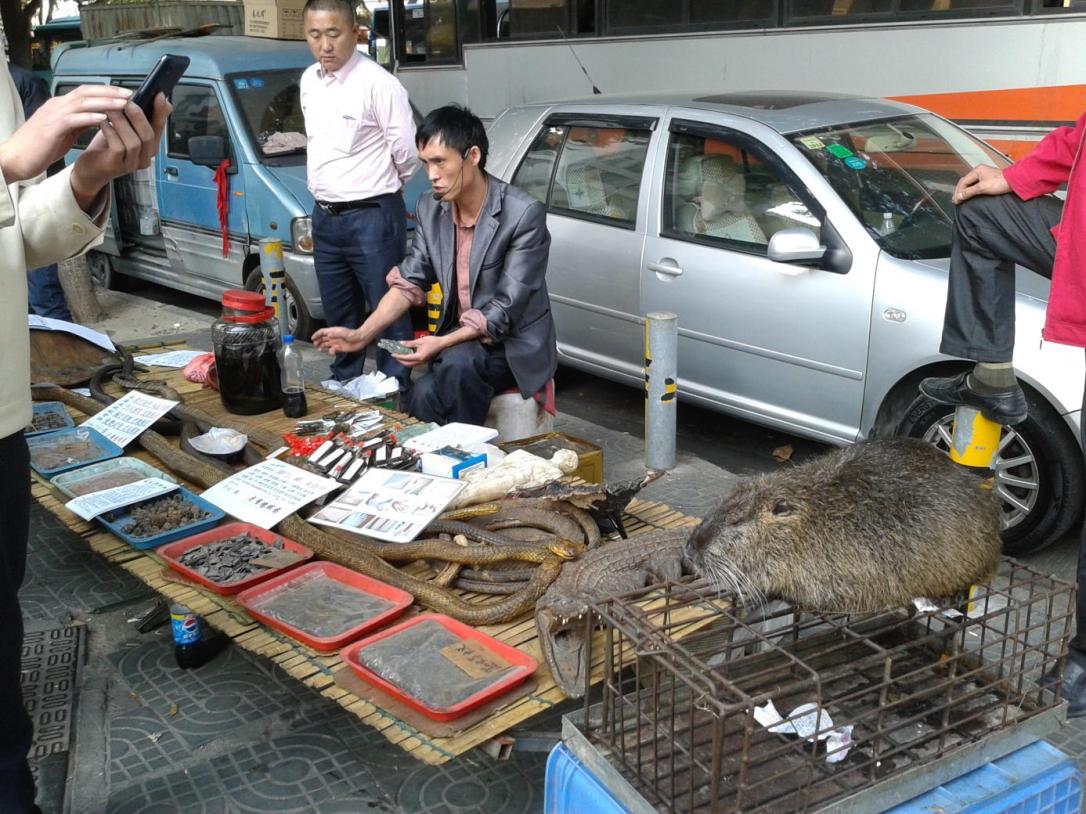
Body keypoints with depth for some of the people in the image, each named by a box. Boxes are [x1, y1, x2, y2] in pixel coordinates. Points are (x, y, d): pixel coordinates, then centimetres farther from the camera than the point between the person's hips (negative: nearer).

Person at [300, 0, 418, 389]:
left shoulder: (378, 83, -15)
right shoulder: (309, 81, 8)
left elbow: (407, 153, -12)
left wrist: (381, 189, 4)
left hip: (372, 217, -7)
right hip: (325, 217, 7)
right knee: (339, 316, 19)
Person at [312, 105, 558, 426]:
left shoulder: (524, 214, -20)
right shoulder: (429, 209, -1)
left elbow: (506, 310, -21)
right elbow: (409, 283, 3)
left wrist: (442, 344, -31)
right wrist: (362, 335, -11)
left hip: (516, 344, -4)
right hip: (461, 339, 5)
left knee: (458, 363, -34)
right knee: (423, 397, -25)